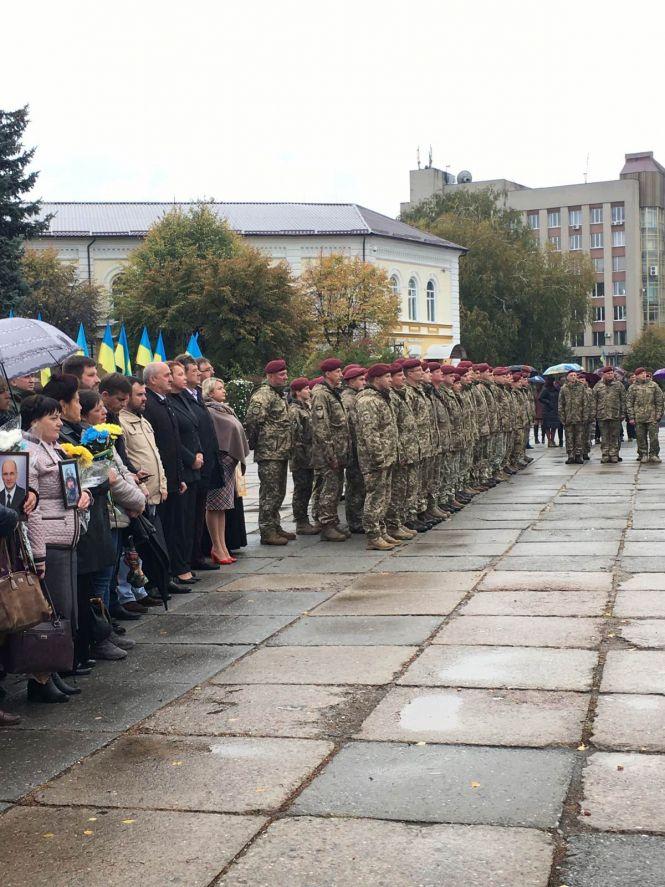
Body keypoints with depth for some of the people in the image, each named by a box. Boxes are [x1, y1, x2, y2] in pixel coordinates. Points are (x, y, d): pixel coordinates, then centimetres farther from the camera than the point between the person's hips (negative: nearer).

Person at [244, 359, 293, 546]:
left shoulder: (280, 395, 18)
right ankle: (267, 532, -1)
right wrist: (254, 444, -13)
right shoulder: (263, 395, -14)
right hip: (269, 454, -10)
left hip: (282, 453, 10)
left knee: (279, 492, 15)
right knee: (270, 493, -6)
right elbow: (252, 422, -21)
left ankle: (275, 527, 24)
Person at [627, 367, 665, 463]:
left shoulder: (654, 385, 7)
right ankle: (643, 454, 14)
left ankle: (654, 454, 5)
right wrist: (631, 417, -2)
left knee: (653, 437, -3)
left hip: (652, 417, 0)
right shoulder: (633, 388, 6)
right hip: (638, 418, 0)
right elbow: (629, 403, 5)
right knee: (641, 437, 4)